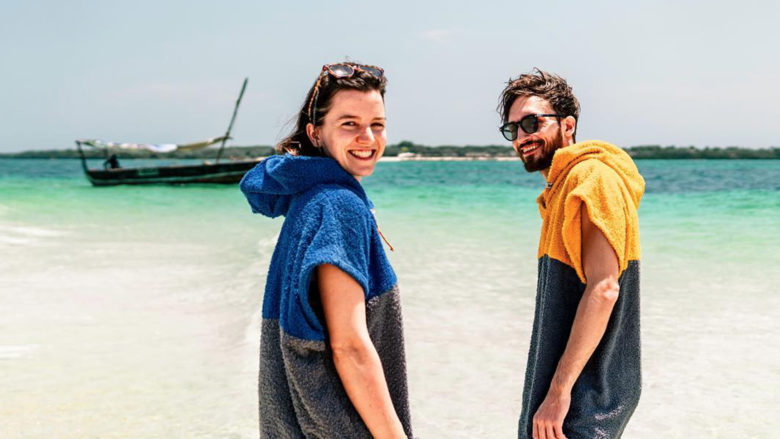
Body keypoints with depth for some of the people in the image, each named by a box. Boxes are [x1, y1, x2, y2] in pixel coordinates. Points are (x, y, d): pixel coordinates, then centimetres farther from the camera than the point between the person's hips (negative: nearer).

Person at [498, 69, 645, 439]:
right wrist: (551, 391, 16)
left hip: (586, 398, -9)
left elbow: (603, 288, -23)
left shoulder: (593, 177, -14)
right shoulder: (559, 189, 16)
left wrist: (559, 390, -24)